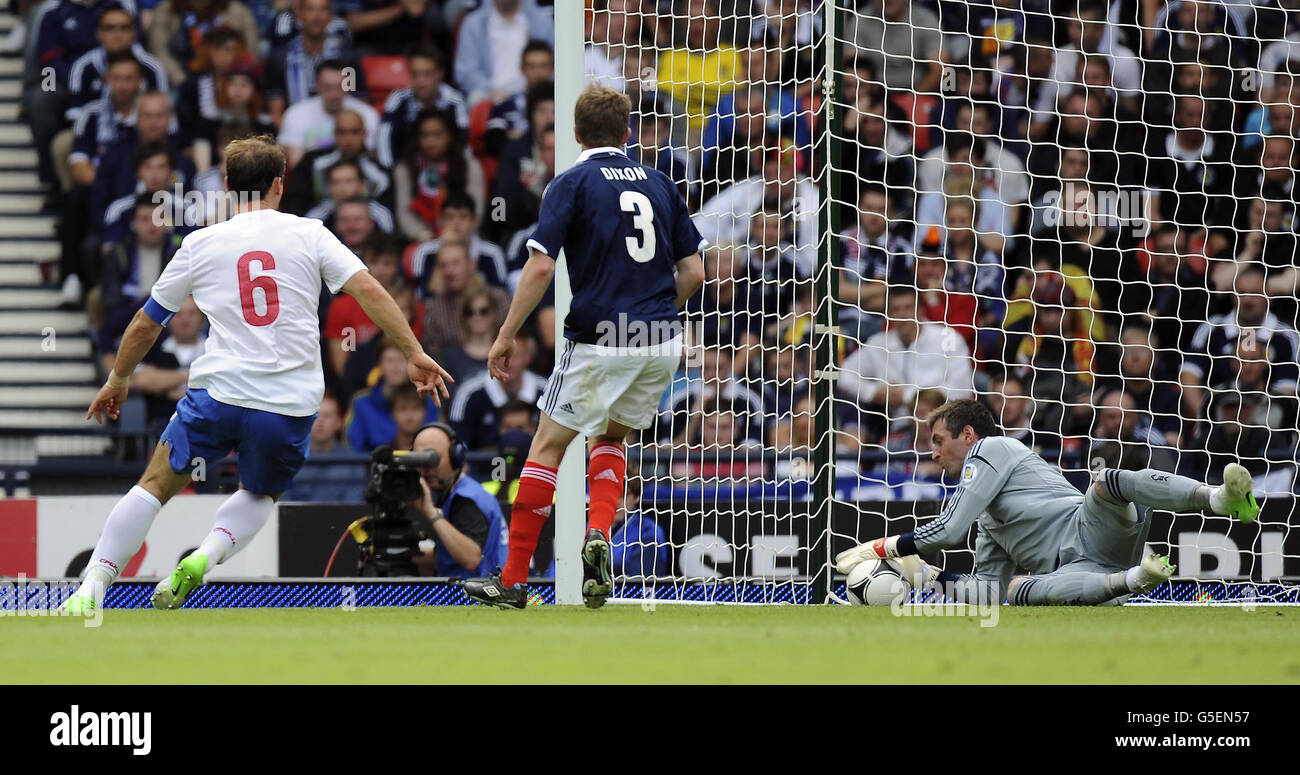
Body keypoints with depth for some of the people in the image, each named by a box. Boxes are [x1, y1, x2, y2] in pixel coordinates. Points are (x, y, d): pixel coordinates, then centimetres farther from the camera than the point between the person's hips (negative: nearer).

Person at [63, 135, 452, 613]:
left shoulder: (201, 244, 9)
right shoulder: (309, 235, 6)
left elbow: (146, 324, 18)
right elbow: (368, 290, -4)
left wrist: (118, 381, 32)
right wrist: (413, 353, 0)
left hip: (219, 392, -1)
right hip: (291, 406, 1)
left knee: (157, 485, 11)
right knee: (260, 496, 25)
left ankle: (92, 589, -2)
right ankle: (206, 556, -3)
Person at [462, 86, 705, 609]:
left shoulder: (573, 184, -2)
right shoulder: (659, 184, 12)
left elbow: (540, 267, -11)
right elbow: (693, 272, 11)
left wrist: (506, 336, -4)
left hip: (599, 341, -5)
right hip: (662, 344, 5)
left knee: (548, 447, 6)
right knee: (611, 439, 25)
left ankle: (513, 580, 4)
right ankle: (599, 535, -1)